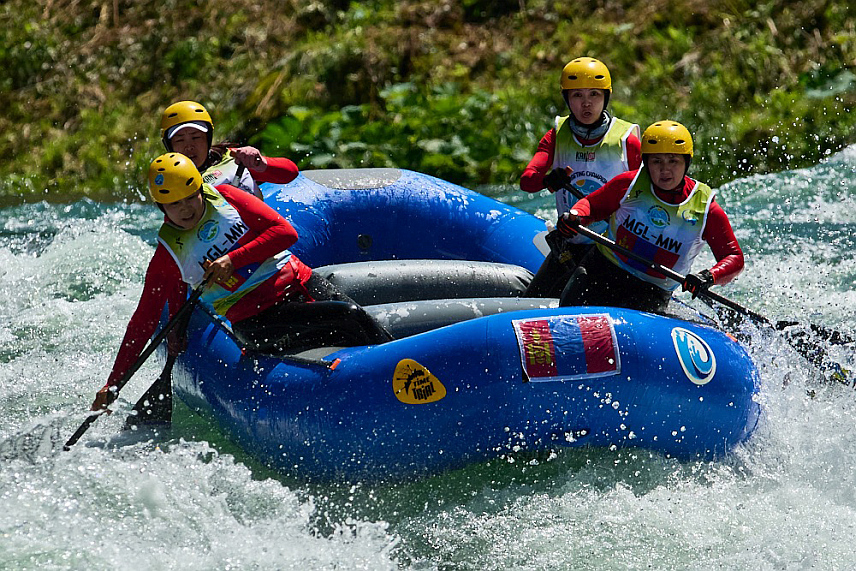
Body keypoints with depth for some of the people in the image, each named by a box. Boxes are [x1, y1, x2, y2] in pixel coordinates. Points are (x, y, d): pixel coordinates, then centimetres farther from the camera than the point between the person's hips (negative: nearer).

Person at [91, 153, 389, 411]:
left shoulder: (224, 197, 4)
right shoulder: (167, 255, 0)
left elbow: (286, 232, -2)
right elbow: (145, 320, 3)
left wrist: (233, 259, -14)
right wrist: (113, 384, -2)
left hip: (299, 282, 4)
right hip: (257, 321, -4)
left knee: (368, 326, -16)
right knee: (348, 319, -23)